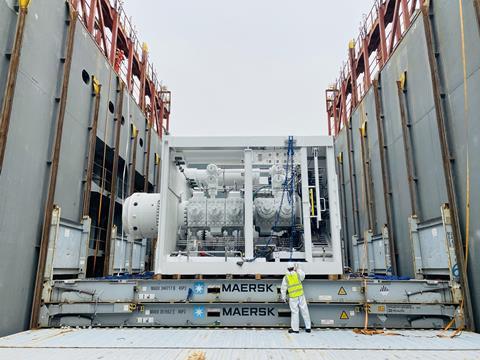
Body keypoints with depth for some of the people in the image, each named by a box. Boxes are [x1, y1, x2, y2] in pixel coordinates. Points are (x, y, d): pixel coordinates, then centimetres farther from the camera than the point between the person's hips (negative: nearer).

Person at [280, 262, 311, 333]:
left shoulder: (286, 277, -5)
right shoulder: (298, 274, -3)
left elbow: (283, 288, 0)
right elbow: (303, 275, 21)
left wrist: (283, 297, 10)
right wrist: (298, 269, 30)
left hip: (292, 297, -1)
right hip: (301, 295, 1)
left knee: (295, 312, 5)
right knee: (304, 311, 9)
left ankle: (295, 329, 11)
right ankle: (308, 327, 17)